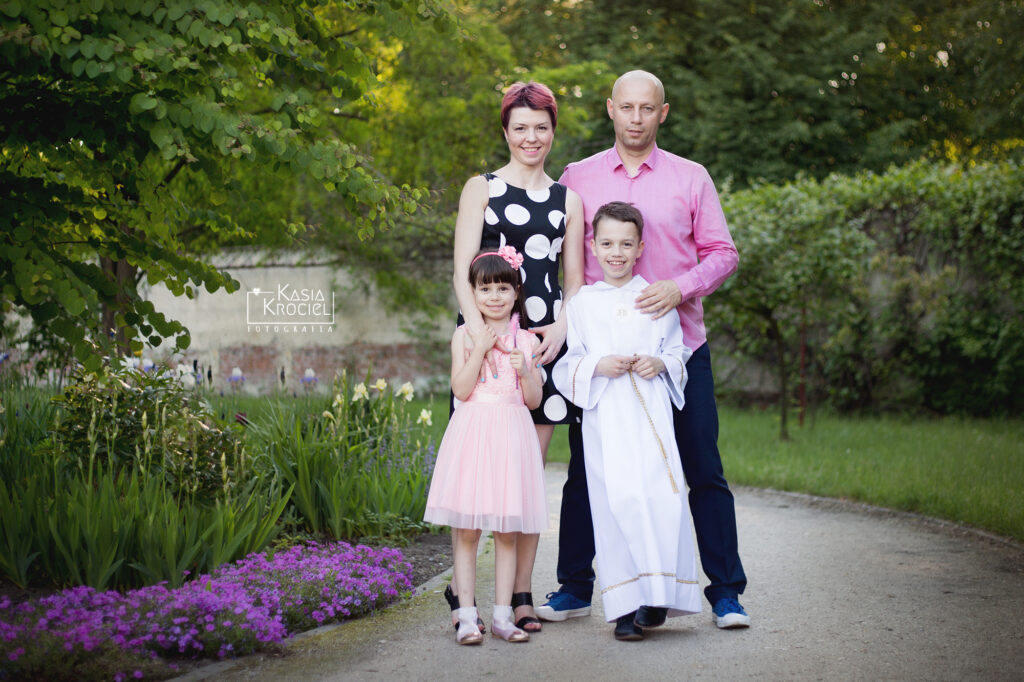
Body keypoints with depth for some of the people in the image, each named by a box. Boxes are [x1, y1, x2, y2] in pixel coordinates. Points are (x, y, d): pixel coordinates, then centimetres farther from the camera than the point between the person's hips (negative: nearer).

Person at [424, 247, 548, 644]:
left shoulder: (525, 341, 9)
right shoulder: (465, 336, 3)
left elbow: (534, 400, 7)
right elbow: (461, 389, -7)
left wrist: (525, 370, -10)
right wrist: (480, 349, -14)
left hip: (511, 436, 2)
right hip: (473, 433, -2)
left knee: (508, 533, 4)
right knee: (467, 532, -2)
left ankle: (502, 616, 9)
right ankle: (467, 616, 3)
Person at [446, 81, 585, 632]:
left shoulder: (567, 200, 17)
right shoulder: (481, 189, 7)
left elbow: (575, 279, 16)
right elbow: (462, 272, -1)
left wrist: (561, 328, -4)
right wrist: (480, 333, -15)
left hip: (544, 339, 3)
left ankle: (521, 594, 8)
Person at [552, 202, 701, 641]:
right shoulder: (582, 303, 9)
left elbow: (677, 352, 15)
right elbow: (568, 365, 9)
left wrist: (660, 364, -6)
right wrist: (599, 366, -10)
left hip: (651, 413, 1)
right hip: (605, 416, -1)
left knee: (662, 496, -11)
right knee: (617, 501, -8)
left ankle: (658, 594, 2)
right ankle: (625, 607, -3)